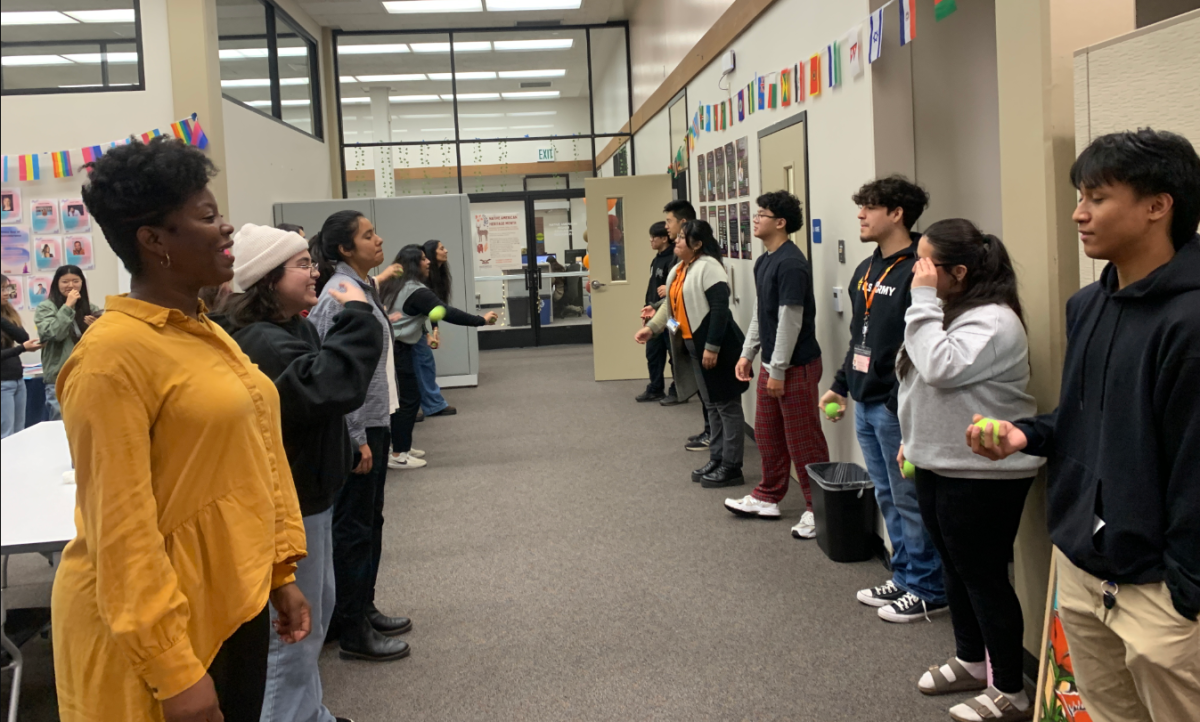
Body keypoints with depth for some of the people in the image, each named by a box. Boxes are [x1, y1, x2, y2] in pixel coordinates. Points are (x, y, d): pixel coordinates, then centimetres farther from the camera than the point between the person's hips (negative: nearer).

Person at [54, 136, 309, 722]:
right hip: (161, 625, -8)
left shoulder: (207, 333, 8)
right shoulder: (114, 354, -18)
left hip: (236, 601, 8)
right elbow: (121, 526, -20)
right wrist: (173, 671, -20)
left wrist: (280, 572, 13)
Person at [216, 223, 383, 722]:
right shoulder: (261, 343, -25)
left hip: (303, 494, 11)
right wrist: (356, 317, -28)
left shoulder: (292, 329, 9)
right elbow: (331, 386, -37)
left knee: (315, 613, 23)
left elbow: (324, 384, 23)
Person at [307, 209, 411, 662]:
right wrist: (357, 438, -22)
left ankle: (364, 610, 31)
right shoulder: (341, 294, -17)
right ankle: (352, 632, 10)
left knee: (369, 521, 18)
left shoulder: (362, 288, 12)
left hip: (374, 421, 10)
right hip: (355, 427, -10)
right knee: (353, 526, -1)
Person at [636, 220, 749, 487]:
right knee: (712, 405, 16)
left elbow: (720, 309, -21)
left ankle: (731, 467, 3)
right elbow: (670, 304, 21)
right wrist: (651, 327, 10)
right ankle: (717, 460, 25)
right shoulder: (679, 269, 14)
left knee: (727, 405, -2)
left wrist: (713, 346, -23)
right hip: (694, 345, 10)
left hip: (717, 347, -10)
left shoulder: (708, 266, -15)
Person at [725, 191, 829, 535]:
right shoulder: (763, 261, 11)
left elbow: (790, 320, -20)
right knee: (767, 433, 18)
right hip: (771, 363, 10)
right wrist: (748, 353, 16)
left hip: (796, 365, -10)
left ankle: (817, 509, 10)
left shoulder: (791, 263, -18)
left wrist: (779, 369, -18)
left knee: (803, 441, -1)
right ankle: (768, 497, 31)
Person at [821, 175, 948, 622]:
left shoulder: (915, 272, -16)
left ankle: (928, 590, 15)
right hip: (866, 404, 9)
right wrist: (840, 386, 21)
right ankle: (904, 578, 30)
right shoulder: (865, 272, 14)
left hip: (896, 407, -9)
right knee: (888, 497, 17)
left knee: (909, 499, 1)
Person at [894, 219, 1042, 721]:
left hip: (983, 474, -10)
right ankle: (970, 662, 36)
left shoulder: (993, 320, -20)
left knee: (983, 576, -1)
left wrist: (923, 301, -25)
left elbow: (941, 369, -32)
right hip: (937, 465, 10)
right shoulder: (944, 312, 12)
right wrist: (913, 439, 20)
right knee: (954, 567, 19)